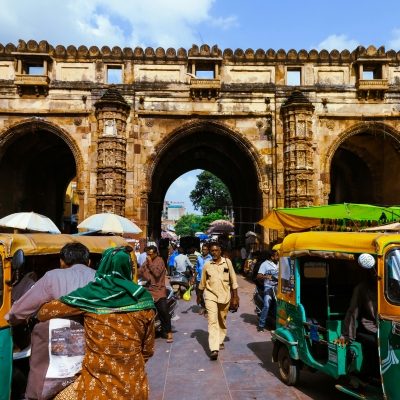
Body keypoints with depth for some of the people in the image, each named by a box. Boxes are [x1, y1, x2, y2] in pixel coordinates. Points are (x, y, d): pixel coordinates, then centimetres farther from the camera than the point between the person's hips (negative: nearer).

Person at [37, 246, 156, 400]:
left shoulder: (90, 294, -9)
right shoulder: (143, 299, -5)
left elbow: (44, 312, 4)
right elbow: (148, 349, 5)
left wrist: (41, 315, 26)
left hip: (98, 384, -2)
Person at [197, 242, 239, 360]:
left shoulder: (227, 262, -1)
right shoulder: (207, 265, 2)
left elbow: (233, 280, 2)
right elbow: (202, 283, 13)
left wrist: (235, 297, 0)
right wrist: (199, 296, 20)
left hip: (224, 295, 1)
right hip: (210, 295, -1)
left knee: (222, 321, 16)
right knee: (212, 321, -12)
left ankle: (220, 340, 38)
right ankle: (214, 349, -17)